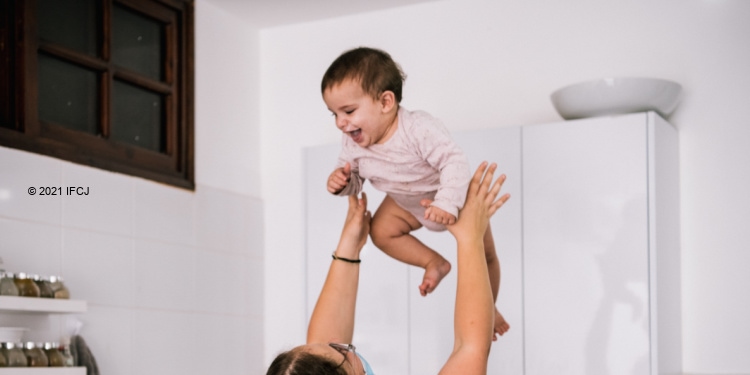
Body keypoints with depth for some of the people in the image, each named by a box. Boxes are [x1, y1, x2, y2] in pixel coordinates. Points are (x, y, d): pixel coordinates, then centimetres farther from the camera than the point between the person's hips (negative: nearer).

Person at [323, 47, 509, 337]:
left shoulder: (419, 129, -43)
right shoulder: (353, 144, -22)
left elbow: (454, 162, -44)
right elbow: (353, 177, -9)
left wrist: (447, 203, -55)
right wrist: (341, 182, -33)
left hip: (456, 201, -5)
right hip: (409, 204, 5)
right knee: (381, 231, -7)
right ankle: (435, 263, 12)